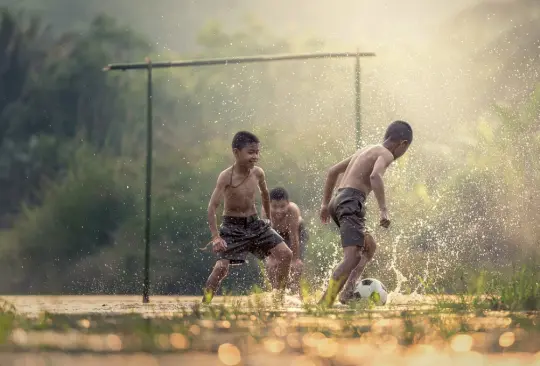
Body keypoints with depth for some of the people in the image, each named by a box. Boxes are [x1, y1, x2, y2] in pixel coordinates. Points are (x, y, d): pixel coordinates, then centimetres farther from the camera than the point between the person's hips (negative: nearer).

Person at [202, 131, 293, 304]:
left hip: (255, 223, 5)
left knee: (285, 254, -4)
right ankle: (205, 301, 0)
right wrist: (216, 237, -30)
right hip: (232, 226, -5)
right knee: (221, 266, -19)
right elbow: (212, 207, -22)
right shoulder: (226, 177, -20)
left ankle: (278, 295, 13)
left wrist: (269, 218, 28)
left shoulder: (258, 173, -4)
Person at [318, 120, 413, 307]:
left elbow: (333, 171, 30)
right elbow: (375, 176, -23)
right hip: (351, 202, -9)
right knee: (353, 256, -19)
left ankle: (348, 292, 4)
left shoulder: (365, 150, 26)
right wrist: (384, 210, -26)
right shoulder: (386, 154, -1)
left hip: (338, 201, 10)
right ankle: (325, 304, -32)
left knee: (369, 248, 21)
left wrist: (325, 203, 32)